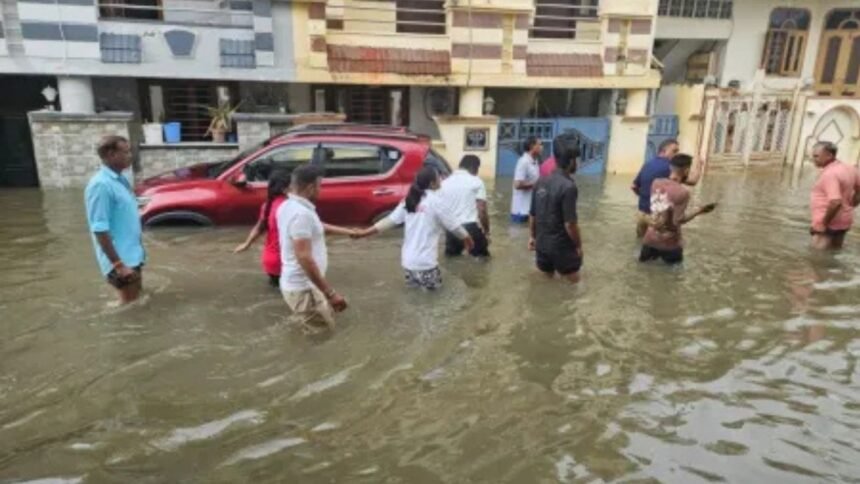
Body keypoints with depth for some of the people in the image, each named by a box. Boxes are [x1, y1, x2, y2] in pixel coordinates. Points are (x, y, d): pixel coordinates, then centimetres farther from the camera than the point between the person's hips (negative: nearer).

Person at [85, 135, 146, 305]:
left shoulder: (120, 180, 8)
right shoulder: (101, 185, -20)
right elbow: (99, 230, -22)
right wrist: (118, 264, -23)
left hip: (133, 256, 9)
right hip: (121, 261, -9)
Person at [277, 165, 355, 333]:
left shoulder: (289, 206, 7)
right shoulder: (301, 213, -25)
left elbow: (317, 226, 23)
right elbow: (304, 258, -30)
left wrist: (348, 232, 31)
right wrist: (330, 293, -28)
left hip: (298, 284, 10)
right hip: (303, 289, -10)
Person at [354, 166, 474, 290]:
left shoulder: (409, 200, 7)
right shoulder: (436, 201, -9)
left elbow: (390, 220, 4)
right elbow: (454, 226, -2)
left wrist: (364, 233, 10)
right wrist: (468, 240, 14)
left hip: (408, 259, 6)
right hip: (425, 262, -6)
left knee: (414, 283, 27)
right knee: (433, 285, 15)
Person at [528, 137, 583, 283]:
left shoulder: (541, 182, 0)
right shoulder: (568, 186, -21)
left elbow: (532, 215, 8)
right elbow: (570, 224, -22)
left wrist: (533, 236, 21)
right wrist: (578, 245, -8)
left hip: (542, 244, 7)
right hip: (562, 247, -7)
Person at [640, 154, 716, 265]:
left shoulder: (656, 183, -4)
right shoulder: (683, 192, -21)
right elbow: (677, 221, -19)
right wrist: (699, 211, -10)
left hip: (650, 237, 5)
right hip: (668, 242, -5)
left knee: (644, 258, 28)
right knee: (675, 260, 23)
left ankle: (651, 252, 9)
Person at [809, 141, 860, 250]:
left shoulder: (829, 174, -22)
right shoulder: (849, 169, 8)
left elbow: (835, 202, -30)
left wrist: (824, 223, -21)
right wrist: (849, 207, 19)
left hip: (830, 224, -10)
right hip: (844, 221, 10)